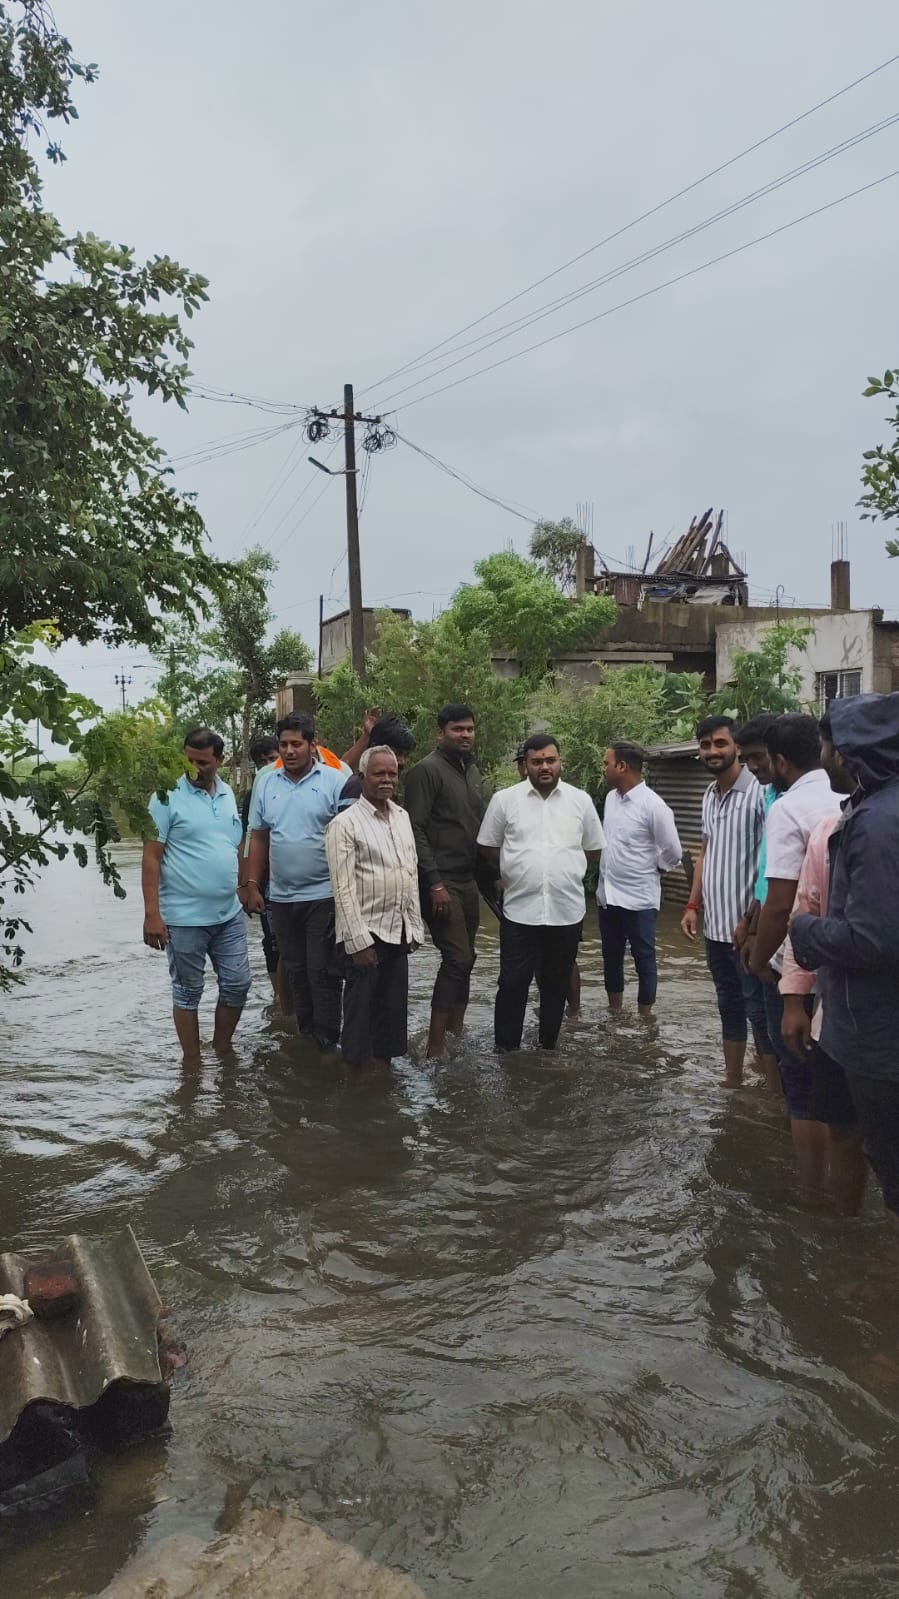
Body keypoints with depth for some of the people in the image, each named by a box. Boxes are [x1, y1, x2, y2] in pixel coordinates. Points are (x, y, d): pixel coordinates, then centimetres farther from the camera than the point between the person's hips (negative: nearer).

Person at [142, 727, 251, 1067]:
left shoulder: (227, 794, 8)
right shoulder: (168, 796, -10)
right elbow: (151, 858, -12)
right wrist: (152, 914, -16)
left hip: (229, 914, 6)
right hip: (184, 918, -6)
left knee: (237, 984, 11)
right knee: (187, 992, 7)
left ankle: (222, 1049, 32)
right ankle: (192, 1062, 22)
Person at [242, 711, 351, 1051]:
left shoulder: (334, 781, -8)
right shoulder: (266, 783, 5)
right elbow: (258, 838, 10)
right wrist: (251, 886, 7)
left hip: (323, 895, -4)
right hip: (281, 897, 5)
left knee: (323, 972, 1)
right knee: (296, 971, 15)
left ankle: (327, 1042, 12)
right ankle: (305, 1036, 28)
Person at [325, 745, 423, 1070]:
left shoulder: (402, 817, 10)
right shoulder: (345, 823, -11)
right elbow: (343, 889, -15)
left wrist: (415, 927, 11)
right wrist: (359, 941, -17)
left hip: (398, 931, 6)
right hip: (365, 933, -6)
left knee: (393, 1008, 13)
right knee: (361, 1010, 4)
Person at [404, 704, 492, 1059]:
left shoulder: (473, 770, 15)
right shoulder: (427, 770, -9)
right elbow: (416, 830, -15)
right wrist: (434, 883, -19)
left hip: (469, 880, 8)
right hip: (442, 882, -8)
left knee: (463, 959, 11)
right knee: (458, 959, -11)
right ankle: (435, 1048, -6)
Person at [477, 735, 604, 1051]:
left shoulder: (580, 800, 2)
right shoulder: (504, 799, -2)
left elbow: (594, 849, 12)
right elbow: (488, 847, 7)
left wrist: (564, 866, 8)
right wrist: (519, 868, 7)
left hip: (567, 911, 2)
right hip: (519, 910, -2)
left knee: (556, 984, 13)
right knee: (512, 983, 1)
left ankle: (548, 1046, 28)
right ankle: (505, 1049, 12)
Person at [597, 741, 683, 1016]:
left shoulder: (652, 805, -16)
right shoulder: (611, 797, 4)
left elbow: (673, 853, -10)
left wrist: (650, 870, 2)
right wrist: (610, 869, 13)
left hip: (639, 898, -7)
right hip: (608, 895, 7)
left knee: (643, 960, 5)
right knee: (611, 957, 16)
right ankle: (614, 1014, 30)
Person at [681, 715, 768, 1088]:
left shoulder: (759, 792, -15)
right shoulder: (709, 795, 11)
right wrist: (693, 905, 14)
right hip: (714, 924, 8)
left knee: (758, 1009, 1)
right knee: (728, 1005, 17)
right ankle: (732, 1080, 28)